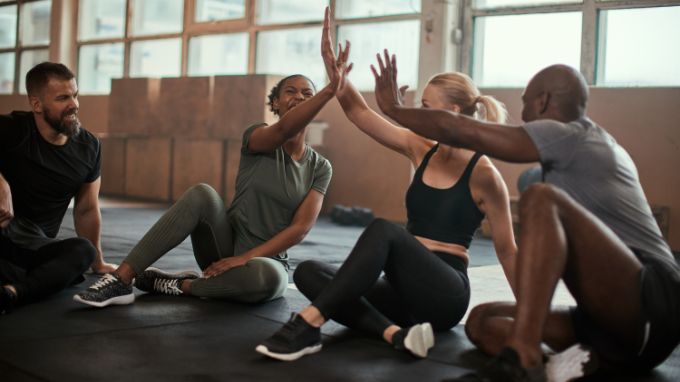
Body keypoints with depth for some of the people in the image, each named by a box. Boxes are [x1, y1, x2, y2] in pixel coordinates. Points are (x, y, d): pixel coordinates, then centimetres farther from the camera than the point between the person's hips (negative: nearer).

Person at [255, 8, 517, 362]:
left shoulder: (482, 172, -8)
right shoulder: (420, 150, 9)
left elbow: (507, 251, -3)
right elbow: (359, 113, 6)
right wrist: (332, 66, -8)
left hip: (445, 295, -7)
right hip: (406, 290, 7)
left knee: (384, 229, -33)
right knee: (308, 272, -13)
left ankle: (308, 325, -39)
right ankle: (396, 333, -32)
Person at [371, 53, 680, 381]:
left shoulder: (567, 135, -2)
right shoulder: (597, 144, 25)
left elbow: (459, 131, -3)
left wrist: (394, 109, 11)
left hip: (650, 304, -9)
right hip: (623, 323, 9)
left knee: (542, 199, -27)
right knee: (483, 321, 5)